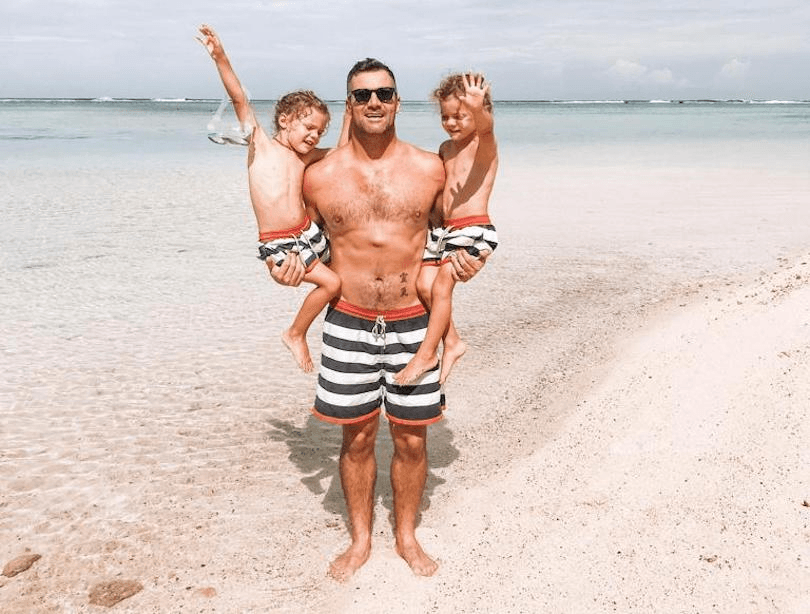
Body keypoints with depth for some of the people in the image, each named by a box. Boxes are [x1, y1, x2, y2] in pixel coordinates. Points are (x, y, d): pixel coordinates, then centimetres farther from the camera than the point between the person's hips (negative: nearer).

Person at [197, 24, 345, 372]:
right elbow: (239, 99, -12)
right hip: (277, 243, -7)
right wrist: (221, 59, -24)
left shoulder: (305, 157, 12)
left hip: (307, 232, 7)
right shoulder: (260, 142, -2)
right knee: (330, 282, -14)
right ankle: (295, 336, 6)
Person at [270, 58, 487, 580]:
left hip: (413, 323, 0)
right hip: (349, 322, 0)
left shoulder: (430, 169, -1)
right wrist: (287, 268, -5)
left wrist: (467, 261, -3)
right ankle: (360, 539, 31)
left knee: (412, 438, 9)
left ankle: (407, 535, 32)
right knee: (358, 437, 11)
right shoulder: (320, 176, -2)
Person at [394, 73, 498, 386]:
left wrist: (477, 108, -52)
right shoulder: (446, 148, 15)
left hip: (474, 229, -7)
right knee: (425, 284, -5)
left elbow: (486, 127, -32)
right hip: (443, 229, 7)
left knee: (441, 285, -15)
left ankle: (426, 352, -4)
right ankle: (451, 342, 9)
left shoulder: (484, 145, -7)